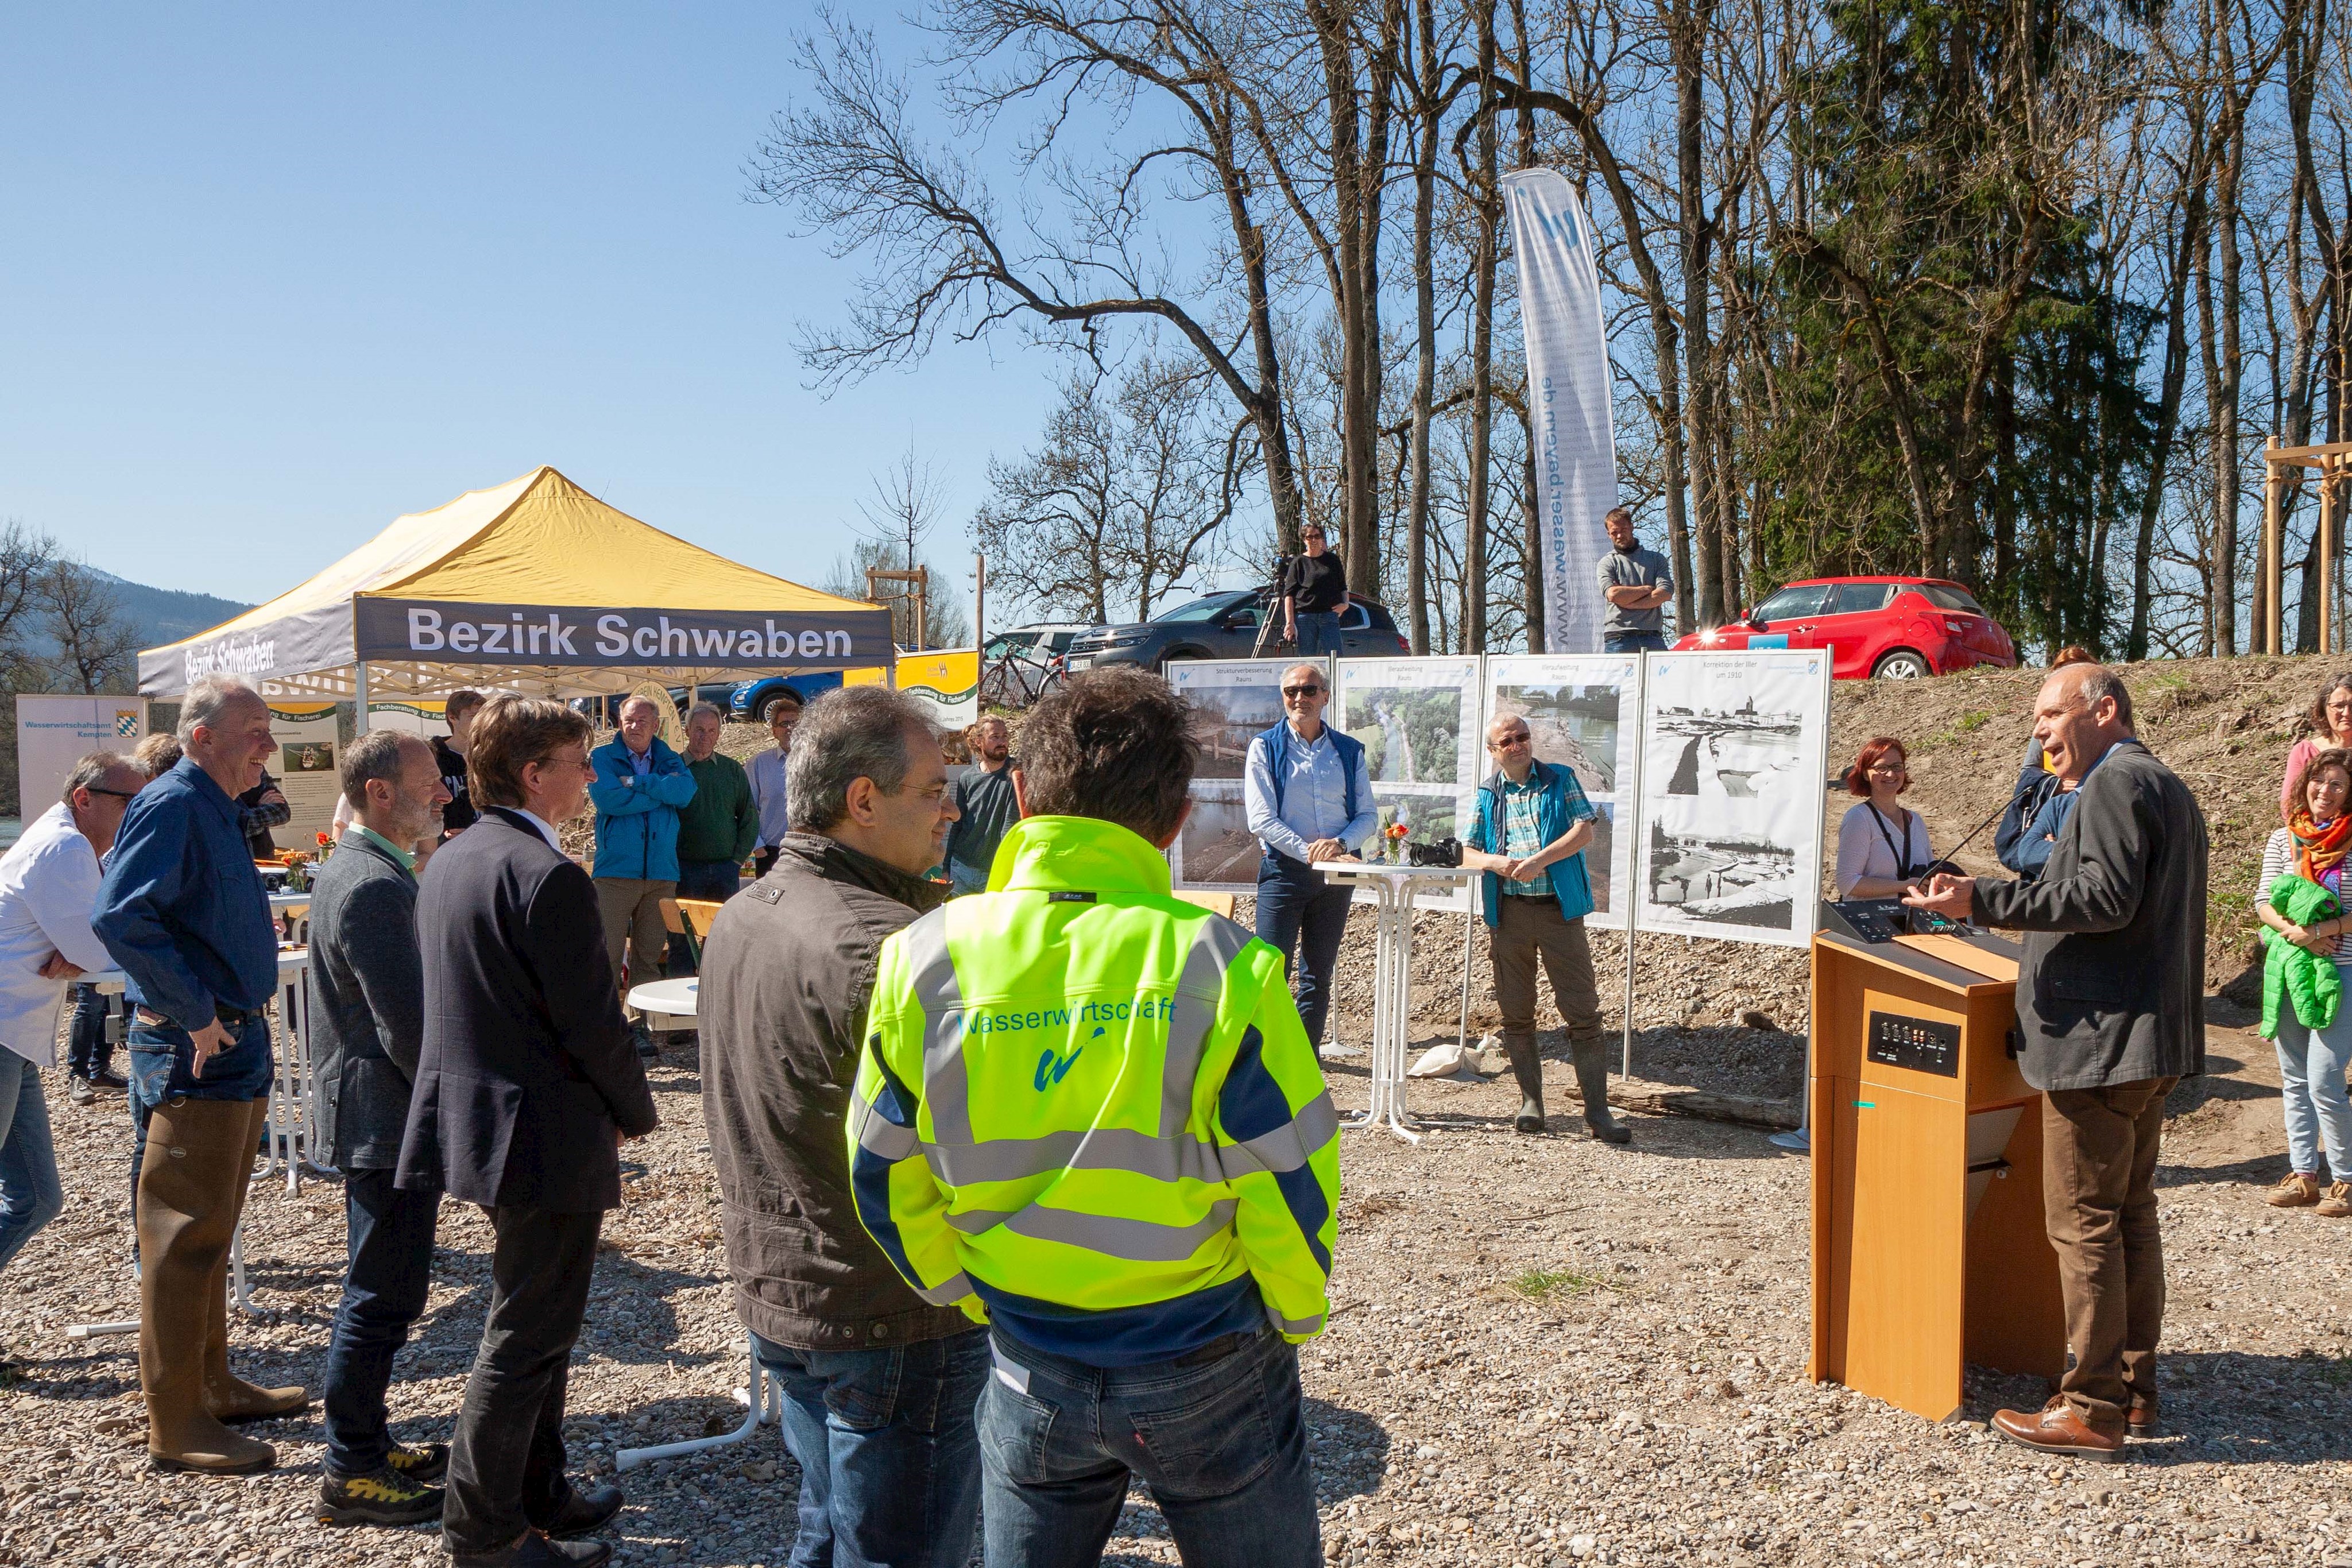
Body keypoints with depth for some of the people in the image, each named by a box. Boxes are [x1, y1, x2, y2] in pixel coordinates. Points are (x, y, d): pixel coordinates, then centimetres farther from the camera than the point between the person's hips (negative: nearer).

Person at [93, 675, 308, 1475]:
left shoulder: (214, 809, 14)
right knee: (186, 1237, -2)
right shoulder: (171, 806, -17)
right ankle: (177, 1427, 6)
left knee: (211, 1230, 18)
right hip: (194, 1051, -10)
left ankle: (212, 1384, 31)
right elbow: (119, 917, -28)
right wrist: (197, 1013, -24)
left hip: (235, 1043, 10)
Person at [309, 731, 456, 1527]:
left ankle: (364, 1443, 31)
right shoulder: (376, 886, -23)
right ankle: (352, 1474, 11)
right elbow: (409, 1028, -25)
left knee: (382, 1291, 19)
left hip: (370, 1116, 11)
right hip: (388, 1121, -11)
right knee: (382, 1296, 0)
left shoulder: (352, 868, 11)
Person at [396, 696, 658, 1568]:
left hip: (473, 1121, 10)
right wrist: (636, 1111, -3)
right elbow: (593, 1024, -20)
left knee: (534, 1323, 21)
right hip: (547, 1135, -10)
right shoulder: (549, 877, -21)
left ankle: (538, 1493, 33)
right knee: (526, 1338, 3)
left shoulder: (450, 862, 8)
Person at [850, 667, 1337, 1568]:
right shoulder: (1220, 966, -20)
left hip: (1030, 1368, 3)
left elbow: (886, 1179, -3)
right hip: (1208, 1373, -2)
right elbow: (1289, 1183, -15)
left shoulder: (923, 959, -11)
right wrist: (1296, 1318, 6)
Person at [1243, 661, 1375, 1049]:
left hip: (1336, 873, 4)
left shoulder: (1350, 751, 10)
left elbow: (1369, 815, 7)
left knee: (1319, 973, 11)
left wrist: (1340, 843, -13)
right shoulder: (1265, 747, 1)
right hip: (1283, 870, -3)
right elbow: (1260, 819, -8)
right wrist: (1309, 851, -18)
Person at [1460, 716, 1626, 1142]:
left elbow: (1584, 831, -4)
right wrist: (1497, 862, -14)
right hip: (1509, 913, 2)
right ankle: (1530, 1101, 17)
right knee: (1516, 1012, 6)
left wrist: (1540, 860, -16)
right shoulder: (1486, 795, 11)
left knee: (1582, 1011, -5)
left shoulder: (1561, 780, 7)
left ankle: (1597, 1109, -1)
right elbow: (1467, 854, 8)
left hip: (1560, 910, -2)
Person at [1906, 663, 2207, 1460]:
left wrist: (1982, 901, -23)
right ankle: (2135, 1387, 23)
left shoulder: (2116, 783, -13)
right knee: (2131, 1215, 15)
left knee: (2085, 1223, -5)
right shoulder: (2167, 789, 20)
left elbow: (2107, 897, -23)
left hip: (2101, 1040, -11)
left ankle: (2093, 1409, 0)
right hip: (2150, 1039, 11)